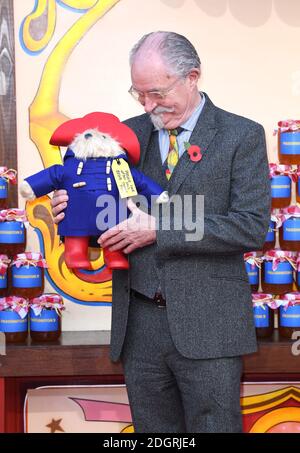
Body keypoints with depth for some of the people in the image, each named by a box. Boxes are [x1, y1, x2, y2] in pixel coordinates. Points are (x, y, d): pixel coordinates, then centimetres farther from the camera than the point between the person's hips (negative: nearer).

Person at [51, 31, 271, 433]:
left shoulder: (241, 136, -3)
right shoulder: (129, 134, 10)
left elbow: (252, 227, -13)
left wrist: (159, 230, -18)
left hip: (206, 326, -4)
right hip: (139, 325, 4)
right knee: (152, 430, 12)